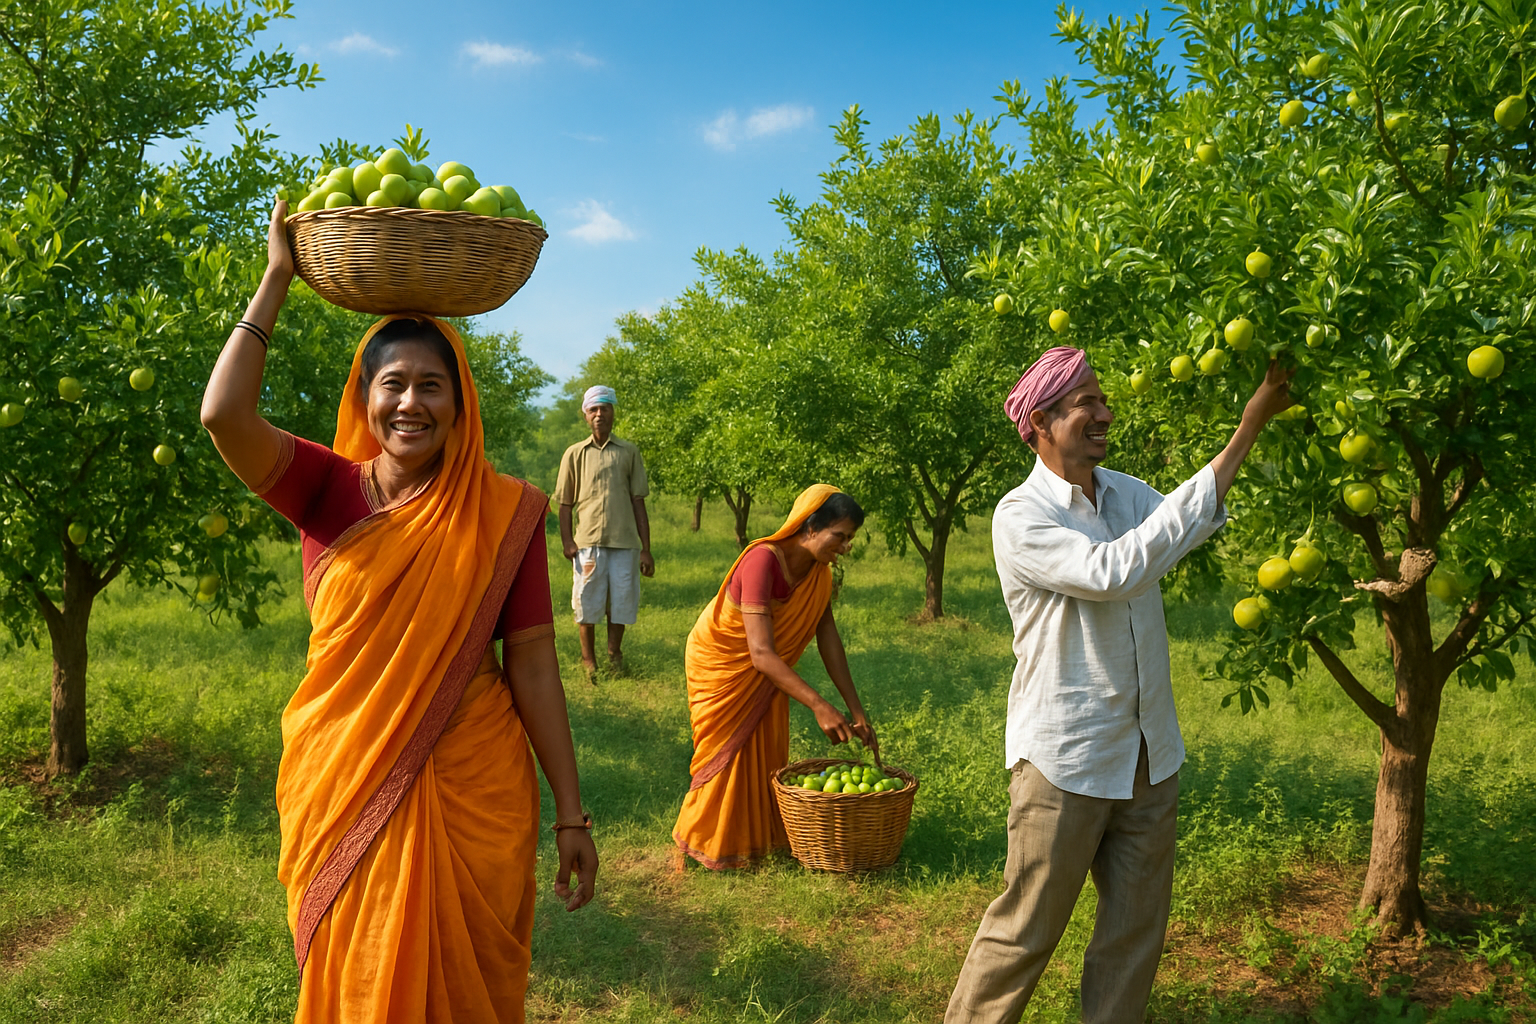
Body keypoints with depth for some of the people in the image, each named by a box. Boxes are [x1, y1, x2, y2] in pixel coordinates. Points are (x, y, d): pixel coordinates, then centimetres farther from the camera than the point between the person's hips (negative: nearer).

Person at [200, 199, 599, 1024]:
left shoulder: (503, 512, -6)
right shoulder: (327, 491, -3)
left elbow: (533, 664, -6)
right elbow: (224, 414, -20)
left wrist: (570, 813, -5)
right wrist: (277, 278, -10)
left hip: (470, 797, -1)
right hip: (342, 791, 1)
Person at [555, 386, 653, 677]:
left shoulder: (629, 452, 10)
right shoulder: (575, 453, 9)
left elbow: (638, 503, 8)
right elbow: (565, 503, 9)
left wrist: (646, 549, 4)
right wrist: (566, 540, -6)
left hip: (624, 541, 0)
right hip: (588, 541, 0)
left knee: (621, 600, 5)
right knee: (587, 602, 3)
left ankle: (615, 654, 24)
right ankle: (588, 659, 18)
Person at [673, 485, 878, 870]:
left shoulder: (818, 571, -12)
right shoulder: (762, 561, -36)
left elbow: (829, 640, -9)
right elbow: (761, 653, -40)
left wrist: (856, 710, -12)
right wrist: (819, 705, -44)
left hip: (765, 678, 7)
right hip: (720, 665, -7)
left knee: (769, 754, 9)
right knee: (728, 754, 2)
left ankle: (765, 835, 25)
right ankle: (707, 842, 20)